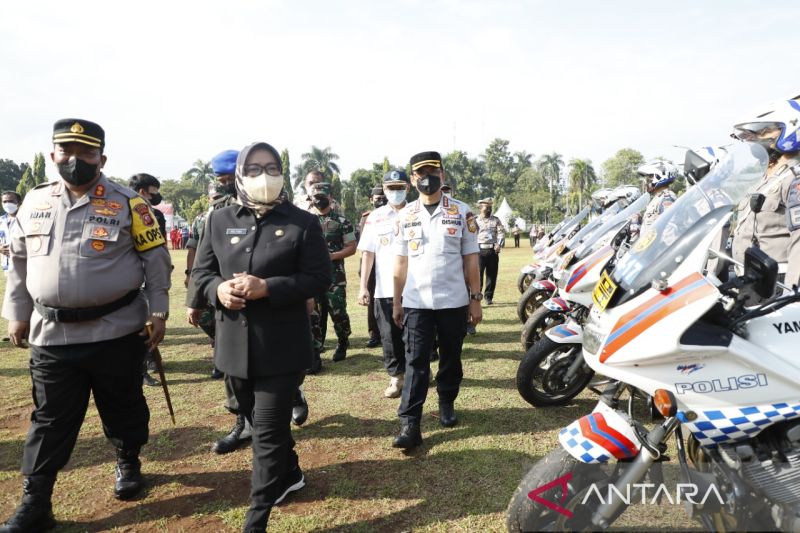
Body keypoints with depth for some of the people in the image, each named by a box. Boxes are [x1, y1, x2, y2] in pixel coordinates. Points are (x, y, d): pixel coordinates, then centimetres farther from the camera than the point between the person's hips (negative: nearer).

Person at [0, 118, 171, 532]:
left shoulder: (127, 203, -6)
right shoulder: (34, 202, 7)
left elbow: (156, 260, -3)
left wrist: (158, 313, -6)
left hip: (116, 330, -2)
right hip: (51, 333, 3)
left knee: (122, 407, 14)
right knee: (49, 420, 11)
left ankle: (128, 464, 39)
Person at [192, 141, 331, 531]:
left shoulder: (303, 223, -5)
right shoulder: (219, 220, 6)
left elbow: (319, 278, -10)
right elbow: (201, 272, 9)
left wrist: (266, 287, -21)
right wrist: (218, 290, -14)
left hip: (282, 346, -5)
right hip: (235, 343, 5)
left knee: (268, 431, -1)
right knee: (260, 422, 22)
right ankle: (290, 474, 46)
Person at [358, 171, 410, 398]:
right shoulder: (374, 218, 3)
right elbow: (368, 254, 2)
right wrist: (363, 287, -4)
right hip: (384, 289, 1)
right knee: (390, 336, 7)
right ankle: (396, 377, 21)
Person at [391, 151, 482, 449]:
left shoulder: (461, 212, 1)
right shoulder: (405, 216, 6)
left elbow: (470, 259, 2)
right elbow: (401, 262, 8)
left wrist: (475, 299, 0)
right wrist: (396, 301, 7)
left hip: (454, 301, 0)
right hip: (416, 302, 0)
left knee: (451, 358, 13)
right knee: (415, 362, -2)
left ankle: (446, 403, 34)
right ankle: (410, 424, -1)